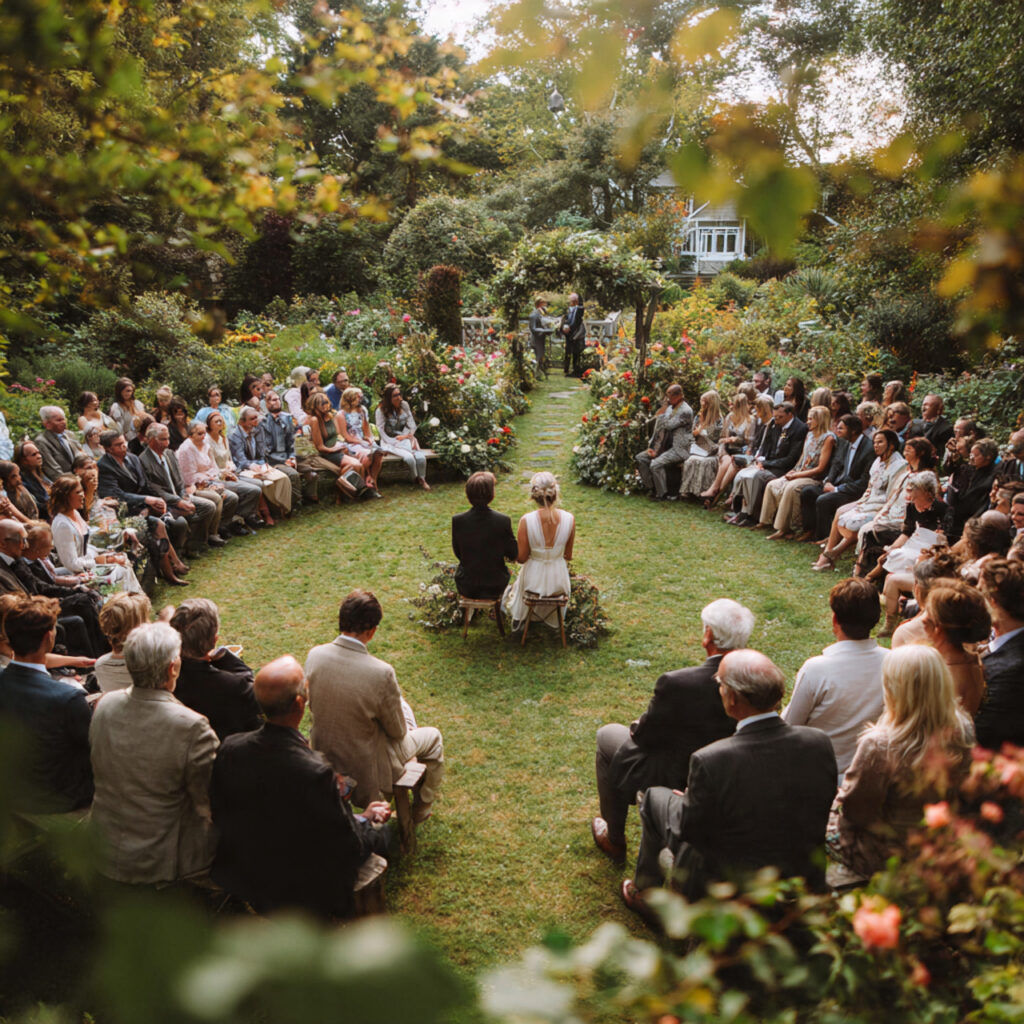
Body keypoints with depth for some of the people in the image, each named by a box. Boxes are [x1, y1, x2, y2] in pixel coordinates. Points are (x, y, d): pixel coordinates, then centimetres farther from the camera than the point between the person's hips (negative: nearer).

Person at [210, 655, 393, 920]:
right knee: (379, 835, 18)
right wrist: (366, 819, 1)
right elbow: (349, 845, -22)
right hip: (301, 893, -6)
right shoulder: (315, 773, -35)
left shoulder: (230, 749, -18)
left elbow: (218, 813, -1)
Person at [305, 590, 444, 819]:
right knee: (433, 737, 21)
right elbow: (397, 731, -16)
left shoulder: (314, 656, -16)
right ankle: (421, 811, 40)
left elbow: (313, 706, 2)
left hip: (325, 757, 6)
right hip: (367, 768, -6)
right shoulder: (381, 673, -31)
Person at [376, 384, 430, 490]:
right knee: (409, 458, -30)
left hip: (406, 439, 4)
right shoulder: (381, 410, -6)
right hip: (391, 442, -4)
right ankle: (415, 480, -2)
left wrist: (408, 436, -6)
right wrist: (395, 443, -15)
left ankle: (422, 479, 2)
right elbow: (382, 431, -7)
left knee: (421, 457, -25)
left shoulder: (404, 405, 8)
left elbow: (412, 424, 13)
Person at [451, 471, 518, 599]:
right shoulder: (503, 521, -20)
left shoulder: (457, 520, -18)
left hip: (466, 588, 1)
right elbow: (513, 555, -8)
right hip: (495, 588, 0)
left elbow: (458, 553, -3)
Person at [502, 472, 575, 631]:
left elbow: (521, 558, -15)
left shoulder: (526, 521, -25)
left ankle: (519, 617, 62)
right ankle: (553, 620, 63)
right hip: (558, 580, 2)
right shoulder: (569, 519, -19)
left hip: (534, 581, -2)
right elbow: (568, 555, -4)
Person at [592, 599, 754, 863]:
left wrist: (637, 728, 7)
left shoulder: (677, 683, -33)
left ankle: (614, 841, 33)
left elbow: (644, 736, -17)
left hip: (673, 782, -6)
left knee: (608, 736, 20)